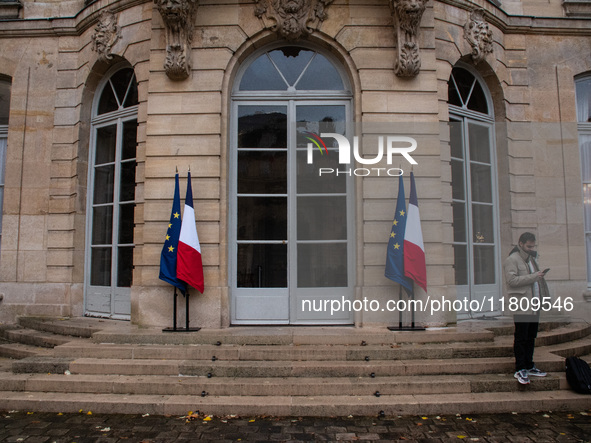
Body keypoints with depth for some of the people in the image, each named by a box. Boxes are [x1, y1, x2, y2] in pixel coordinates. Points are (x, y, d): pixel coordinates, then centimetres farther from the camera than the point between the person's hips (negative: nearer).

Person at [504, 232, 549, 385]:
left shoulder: (532, 258, 20)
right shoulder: (512, 259, -7)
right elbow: (511, 279, -19)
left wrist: (543, 295, 13)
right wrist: (534, 276, -20)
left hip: (534, 305, 8)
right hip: (521, 305, -8)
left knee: (531, 337, 13)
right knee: (521, 338, -4)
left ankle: (529, 367, 23)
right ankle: (520, 369, 2)